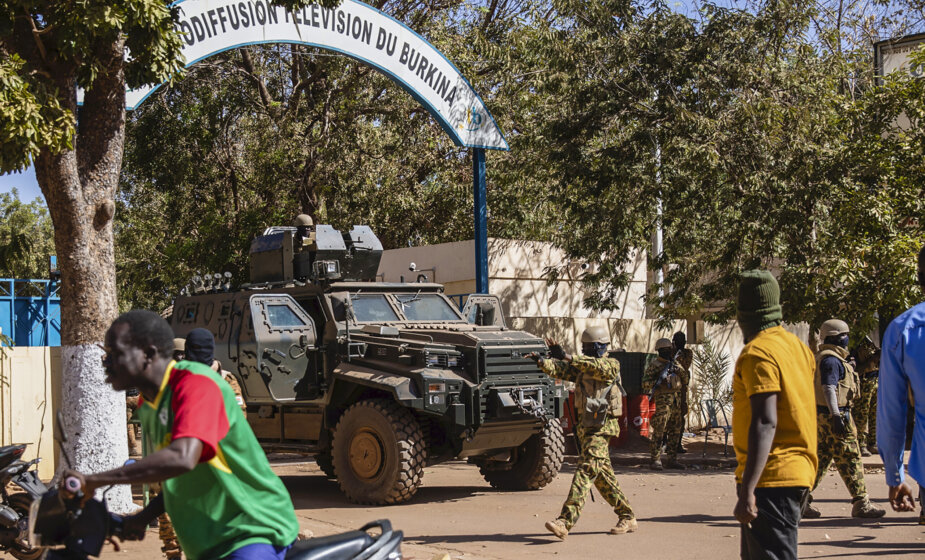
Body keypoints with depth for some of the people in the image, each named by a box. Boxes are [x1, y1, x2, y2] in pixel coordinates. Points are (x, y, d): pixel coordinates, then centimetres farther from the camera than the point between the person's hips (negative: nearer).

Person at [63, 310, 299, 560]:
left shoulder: (196, 383, -18)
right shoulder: (147, 406, 11)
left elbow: (182, 458, -36)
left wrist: (92, 481, -32)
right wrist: (145, 516, 7)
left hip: (255, 533, -9)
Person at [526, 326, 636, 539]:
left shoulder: (611, 365, -5)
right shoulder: (581, 367, 14)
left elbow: (596, 366, -27)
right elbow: (559, 370, -1)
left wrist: (566, 356, -35)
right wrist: (542, 361, -22)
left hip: (602, 427, -8)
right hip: (585, 426, 8)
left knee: (585, 471, -17)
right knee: (602, 475, 14)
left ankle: (565, 521, -26)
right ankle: (627, 517, 26)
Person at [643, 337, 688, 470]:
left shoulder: (675, 364, 17)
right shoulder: (654, 365, -2)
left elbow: (686, 381, 16)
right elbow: (645, 383, -7)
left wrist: (680, 371, -2)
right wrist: (659, 381, -21)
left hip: (676, 401, 7)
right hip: (662, 401, -7)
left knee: (674, 432, 9)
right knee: (658, 431, -9)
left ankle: (672, 459, 15)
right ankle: (655, 460, -6)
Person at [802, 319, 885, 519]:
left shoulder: (820, 358, 19)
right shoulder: (832, 360, -13)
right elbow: (828, 388, -23)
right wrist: (836, 416, -29)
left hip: (821, 416, 10)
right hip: (834, 414, -10)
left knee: (820, 459, 10)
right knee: (850, 459, -4)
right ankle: (861, 504, 1)